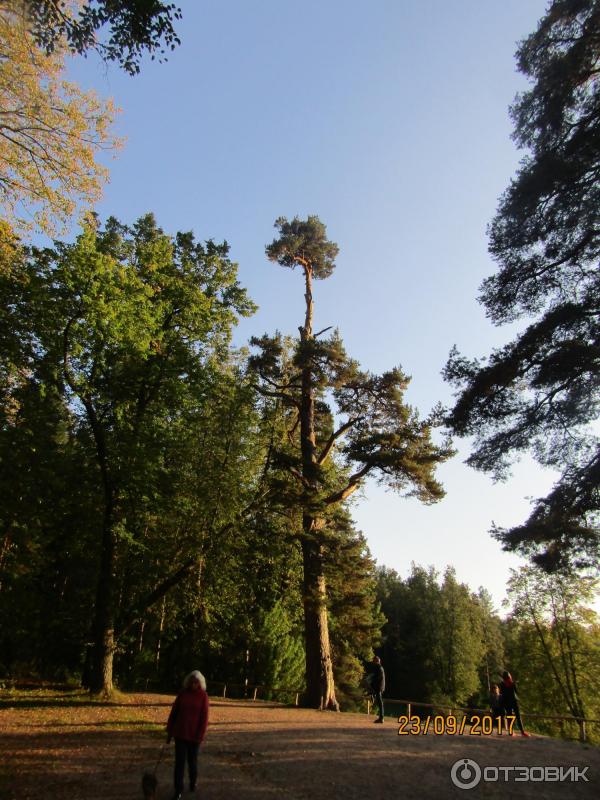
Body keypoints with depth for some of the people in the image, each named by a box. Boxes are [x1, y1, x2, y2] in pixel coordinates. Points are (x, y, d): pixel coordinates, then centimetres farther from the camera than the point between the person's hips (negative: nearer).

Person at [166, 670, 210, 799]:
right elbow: (174, 712, 1)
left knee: (192, 760, 15)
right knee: (179, 761, -3)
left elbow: (204, 717, -10)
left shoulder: (203, 696, -10)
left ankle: (193, 782, 40)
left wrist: (200, 735, -14)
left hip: (194, 734, -1)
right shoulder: (182, 693, -5)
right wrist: (169, 731, 2)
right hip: (180, 732, 1)